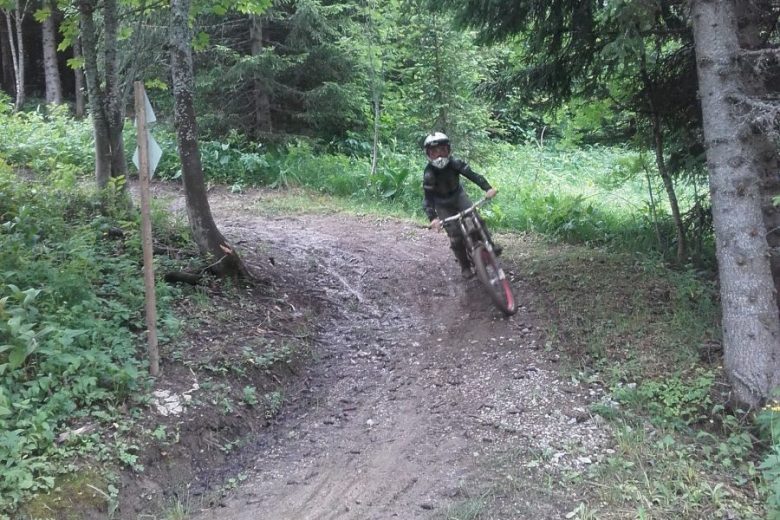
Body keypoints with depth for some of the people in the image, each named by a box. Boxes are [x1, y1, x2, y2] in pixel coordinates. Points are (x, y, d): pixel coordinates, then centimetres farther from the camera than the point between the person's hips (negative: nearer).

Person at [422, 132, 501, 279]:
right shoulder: (429, 173, -28)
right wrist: (433, 218, -45)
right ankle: (465, 266, 7)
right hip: (443, 204, -2)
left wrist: (488, 188, -45)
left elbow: (472, 174, -30)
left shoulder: (454, 163, -23)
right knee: (455, 236, -9)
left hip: (458, 195, 2)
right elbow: (428, 198, -30)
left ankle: (489, 245, -1)